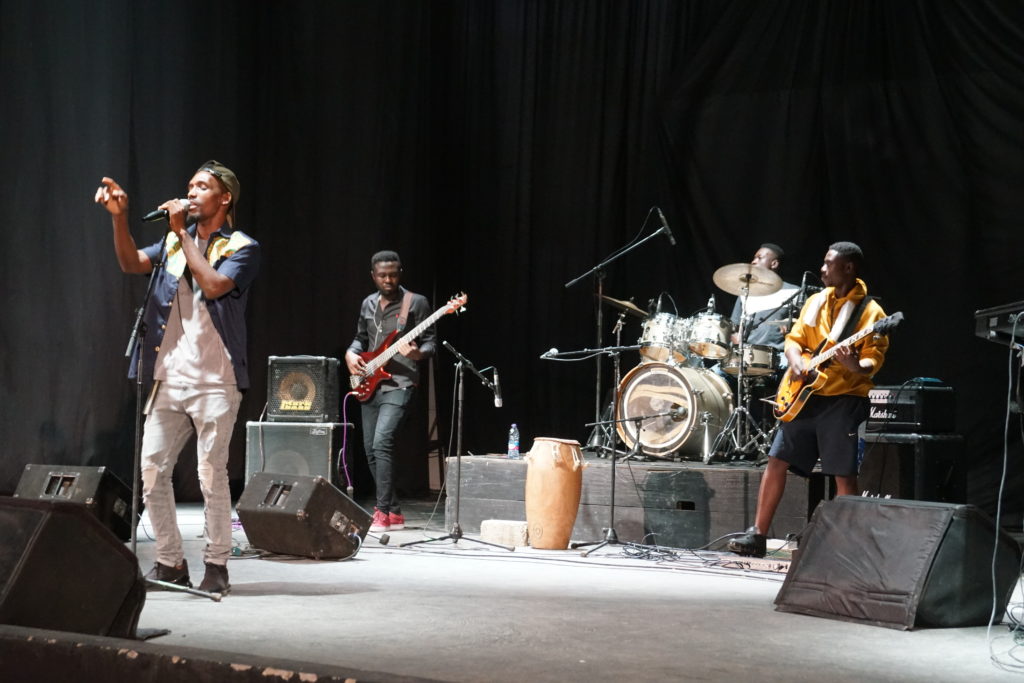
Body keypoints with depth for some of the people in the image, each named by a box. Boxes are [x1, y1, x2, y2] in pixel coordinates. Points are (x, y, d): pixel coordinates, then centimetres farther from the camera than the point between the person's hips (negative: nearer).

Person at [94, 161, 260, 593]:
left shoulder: (241, 248, 0)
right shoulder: (175, 242, 18)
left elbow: (214, 284, -17)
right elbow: (131, 263, 3)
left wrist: (183, 234, -10)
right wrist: (119, 216, -10)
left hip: (215, 383, -5)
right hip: (168, 379, 6)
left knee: (211, 475, -7)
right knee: (152, 471, 2)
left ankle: (216, 566, 4)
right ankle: (170, 563, 11)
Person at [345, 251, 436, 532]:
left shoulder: (416, 303, -3)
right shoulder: (368, 304, 14)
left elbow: (430, 341, -3)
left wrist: (417, 353, -24)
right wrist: (351, 353, 4)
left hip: (399, 384, -7)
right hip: (370, 385, 7)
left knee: (382, 442, -22)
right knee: (371, 450, 7)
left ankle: (383, 512, -19)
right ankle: (394, 512, 17)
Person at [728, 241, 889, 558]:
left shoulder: (869, 311, -7)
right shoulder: (816, 301, 13)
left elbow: (875, 358, -13)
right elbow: (794, 338, 13)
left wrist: (857, 367, -34)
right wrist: (796, 361, -9)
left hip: (843, 399, -6)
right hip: (804, 395, 6)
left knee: (844, 475, -5)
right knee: (776, 461, 5)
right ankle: (757, 535, 12)